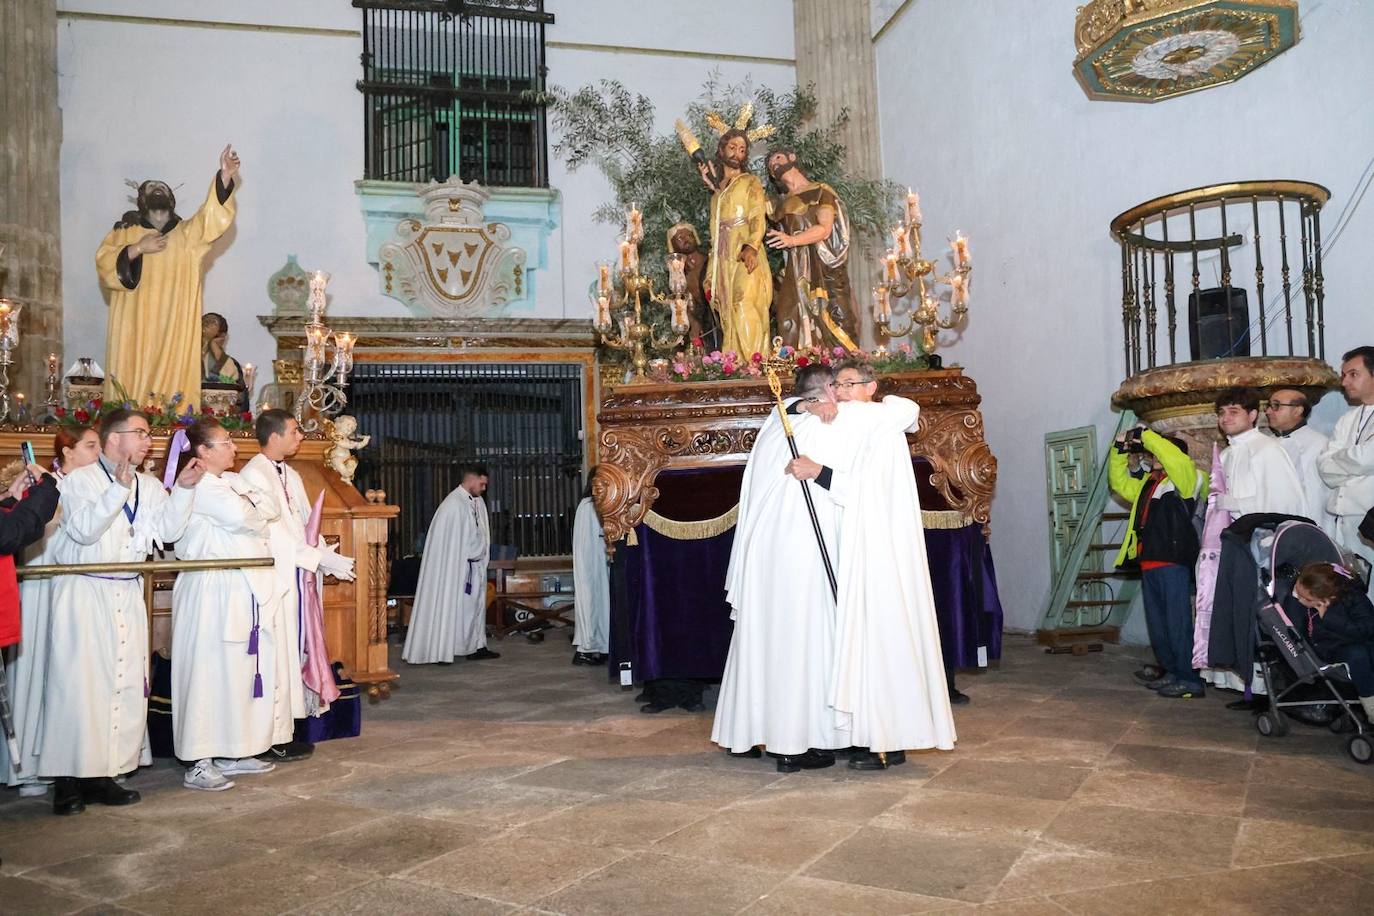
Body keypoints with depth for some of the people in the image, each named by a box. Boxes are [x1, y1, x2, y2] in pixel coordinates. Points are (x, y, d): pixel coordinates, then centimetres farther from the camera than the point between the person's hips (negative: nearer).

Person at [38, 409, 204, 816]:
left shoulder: (149, 486, 12)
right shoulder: (80, 480, -3)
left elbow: (168, 531, 0)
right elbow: (84, 529, -18)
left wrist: (183, 489, -10)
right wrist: (120, 488, -24)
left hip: (127, 596, 5)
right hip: (83, 594, -5)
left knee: (126, 683, 4)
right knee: (79, 683, -3)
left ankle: (104, 772, 13)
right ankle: (69, 779, 5)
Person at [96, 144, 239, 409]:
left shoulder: (186, 234, 9)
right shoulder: (124, 233, 12)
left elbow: (211, 216, -8)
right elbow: (104, 265, 1)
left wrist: (225, 177, -22)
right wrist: (136, 249, -11)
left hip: (173, 330, 0)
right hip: (133, 330, 1)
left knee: (172, 381, -4)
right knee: (131, 382, -1)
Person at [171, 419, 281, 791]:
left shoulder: (231, 481, 17)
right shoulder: (197, 486, -11)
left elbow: (270, 509, 11)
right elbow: (239, 516, -24)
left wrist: (247, 502, -7)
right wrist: (254, 511, -3)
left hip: (245, 589, 9)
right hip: (212, 590, -9)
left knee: (241, 671, 12)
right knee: (210, 673, -5)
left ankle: (232, 753, 21)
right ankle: (199, 764, 3)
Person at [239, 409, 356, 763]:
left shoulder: (291, 475, 16)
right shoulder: (253, 476, -13)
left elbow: (307, 523, 17)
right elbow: (273, 535, -18)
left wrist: (327, 558, 1)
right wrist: (323, 559, -17)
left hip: (295, 578, 9)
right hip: (271, 580, -9)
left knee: (292, 654, 12)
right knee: (275, 660, -4)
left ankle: (285, 731, 20)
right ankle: (274, 740, 4)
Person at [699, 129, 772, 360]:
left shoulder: (751, 182, 7)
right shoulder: (717, 187, 22)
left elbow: (758, 219, -7)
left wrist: (751, 246, -27)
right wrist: (711, 274, 13)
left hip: (745, 256, -5)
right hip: (722, 258, 5)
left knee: (745, 306, -18)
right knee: (728, 315, -1)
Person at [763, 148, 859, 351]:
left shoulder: (821, 192, 6)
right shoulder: (781, 204, 22)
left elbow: (825, 229, -8)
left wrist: (792, 240, -24)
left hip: (823, 271, -4)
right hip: (794, 276, 4)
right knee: (794, 328, -9)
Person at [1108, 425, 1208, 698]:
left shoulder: (1184, 478, -3)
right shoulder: (1147, 483, 20)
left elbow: (1177, 459, -24)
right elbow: (1119, 482, 31)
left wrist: (1146, 435, -16)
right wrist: (1120, 450, 19)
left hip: (1174, 562, -9)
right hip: (1149, 562, 9)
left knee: (1178, 622, -7)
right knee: (1157, 623, 14)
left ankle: (1190, 680, -2)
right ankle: (1171, 671, 24)